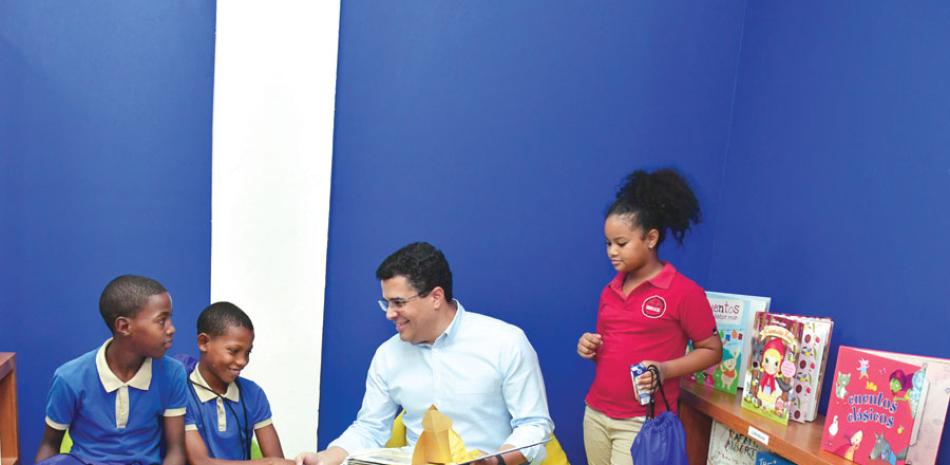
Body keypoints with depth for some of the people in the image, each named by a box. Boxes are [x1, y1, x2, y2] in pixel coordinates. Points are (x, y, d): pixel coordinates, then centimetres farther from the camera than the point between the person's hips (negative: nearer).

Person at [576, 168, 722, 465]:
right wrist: (590, 346, -2)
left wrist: (665, 370, -18)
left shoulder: (684, 292, -9)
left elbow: (712, 350, -4)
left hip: (643, 422, -6)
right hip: (596, 413, 6)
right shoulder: (610, 290, 8)